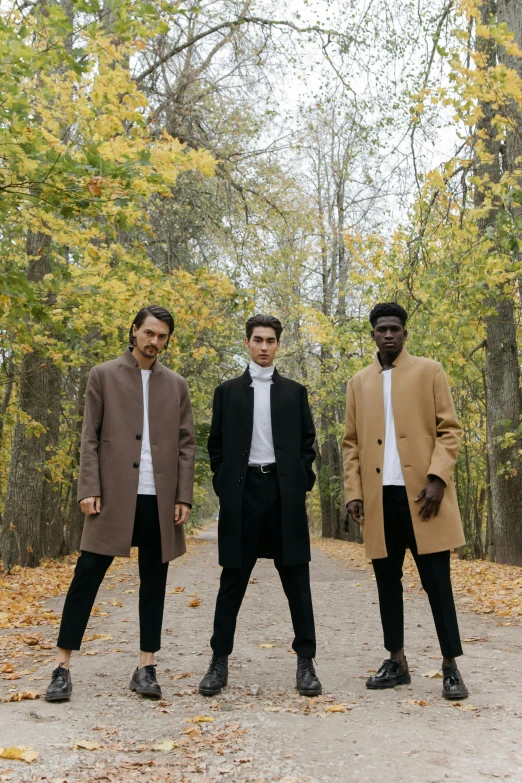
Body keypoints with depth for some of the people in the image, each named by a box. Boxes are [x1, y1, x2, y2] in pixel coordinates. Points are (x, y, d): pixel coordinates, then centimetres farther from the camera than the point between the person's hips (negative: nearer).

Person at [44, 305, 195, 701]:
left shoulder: (177, 385, 12)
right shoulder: (103, 375, 6)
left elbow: (186, 444, 9)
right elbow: (90, 438, 2)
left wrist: (184, 497, 1)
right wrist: (89, 489, -7)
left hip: (160, 498, 3)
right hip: (115, 494, -2)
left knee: (154, 581, 6)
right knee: (87, 574, -1)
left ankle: (147, 667, 15)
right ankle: (62, 666, 8)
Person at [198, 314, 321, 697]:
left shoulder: (295, 391, 11)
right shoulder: (228, 391, 9)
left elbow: (308, 442, 10)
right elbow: (216, 443, 9)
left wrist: (302, 482, -1)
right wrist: (224, 485, 0)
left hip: (285, 492, 0)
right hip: (242, 491, 0)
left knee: (296, 579, 3)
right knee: (233, 580, 5)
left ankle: (306, 662, 12)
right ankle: (220, 661, 15)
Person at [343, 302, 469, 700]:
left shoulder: (429, 371, 5)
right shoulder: (359, 383, 14)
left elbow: (449, 429, -1)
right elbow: (352, 442, 13)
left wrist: (437, 478, -13)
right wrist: (353, 491, 3)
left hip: (422, 491, -3)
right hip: (379, 496, 4)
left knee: (437, 579, -1)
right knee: (387, 579, 8)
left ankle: (451, 667, 8)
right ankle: (397, 662, 19)